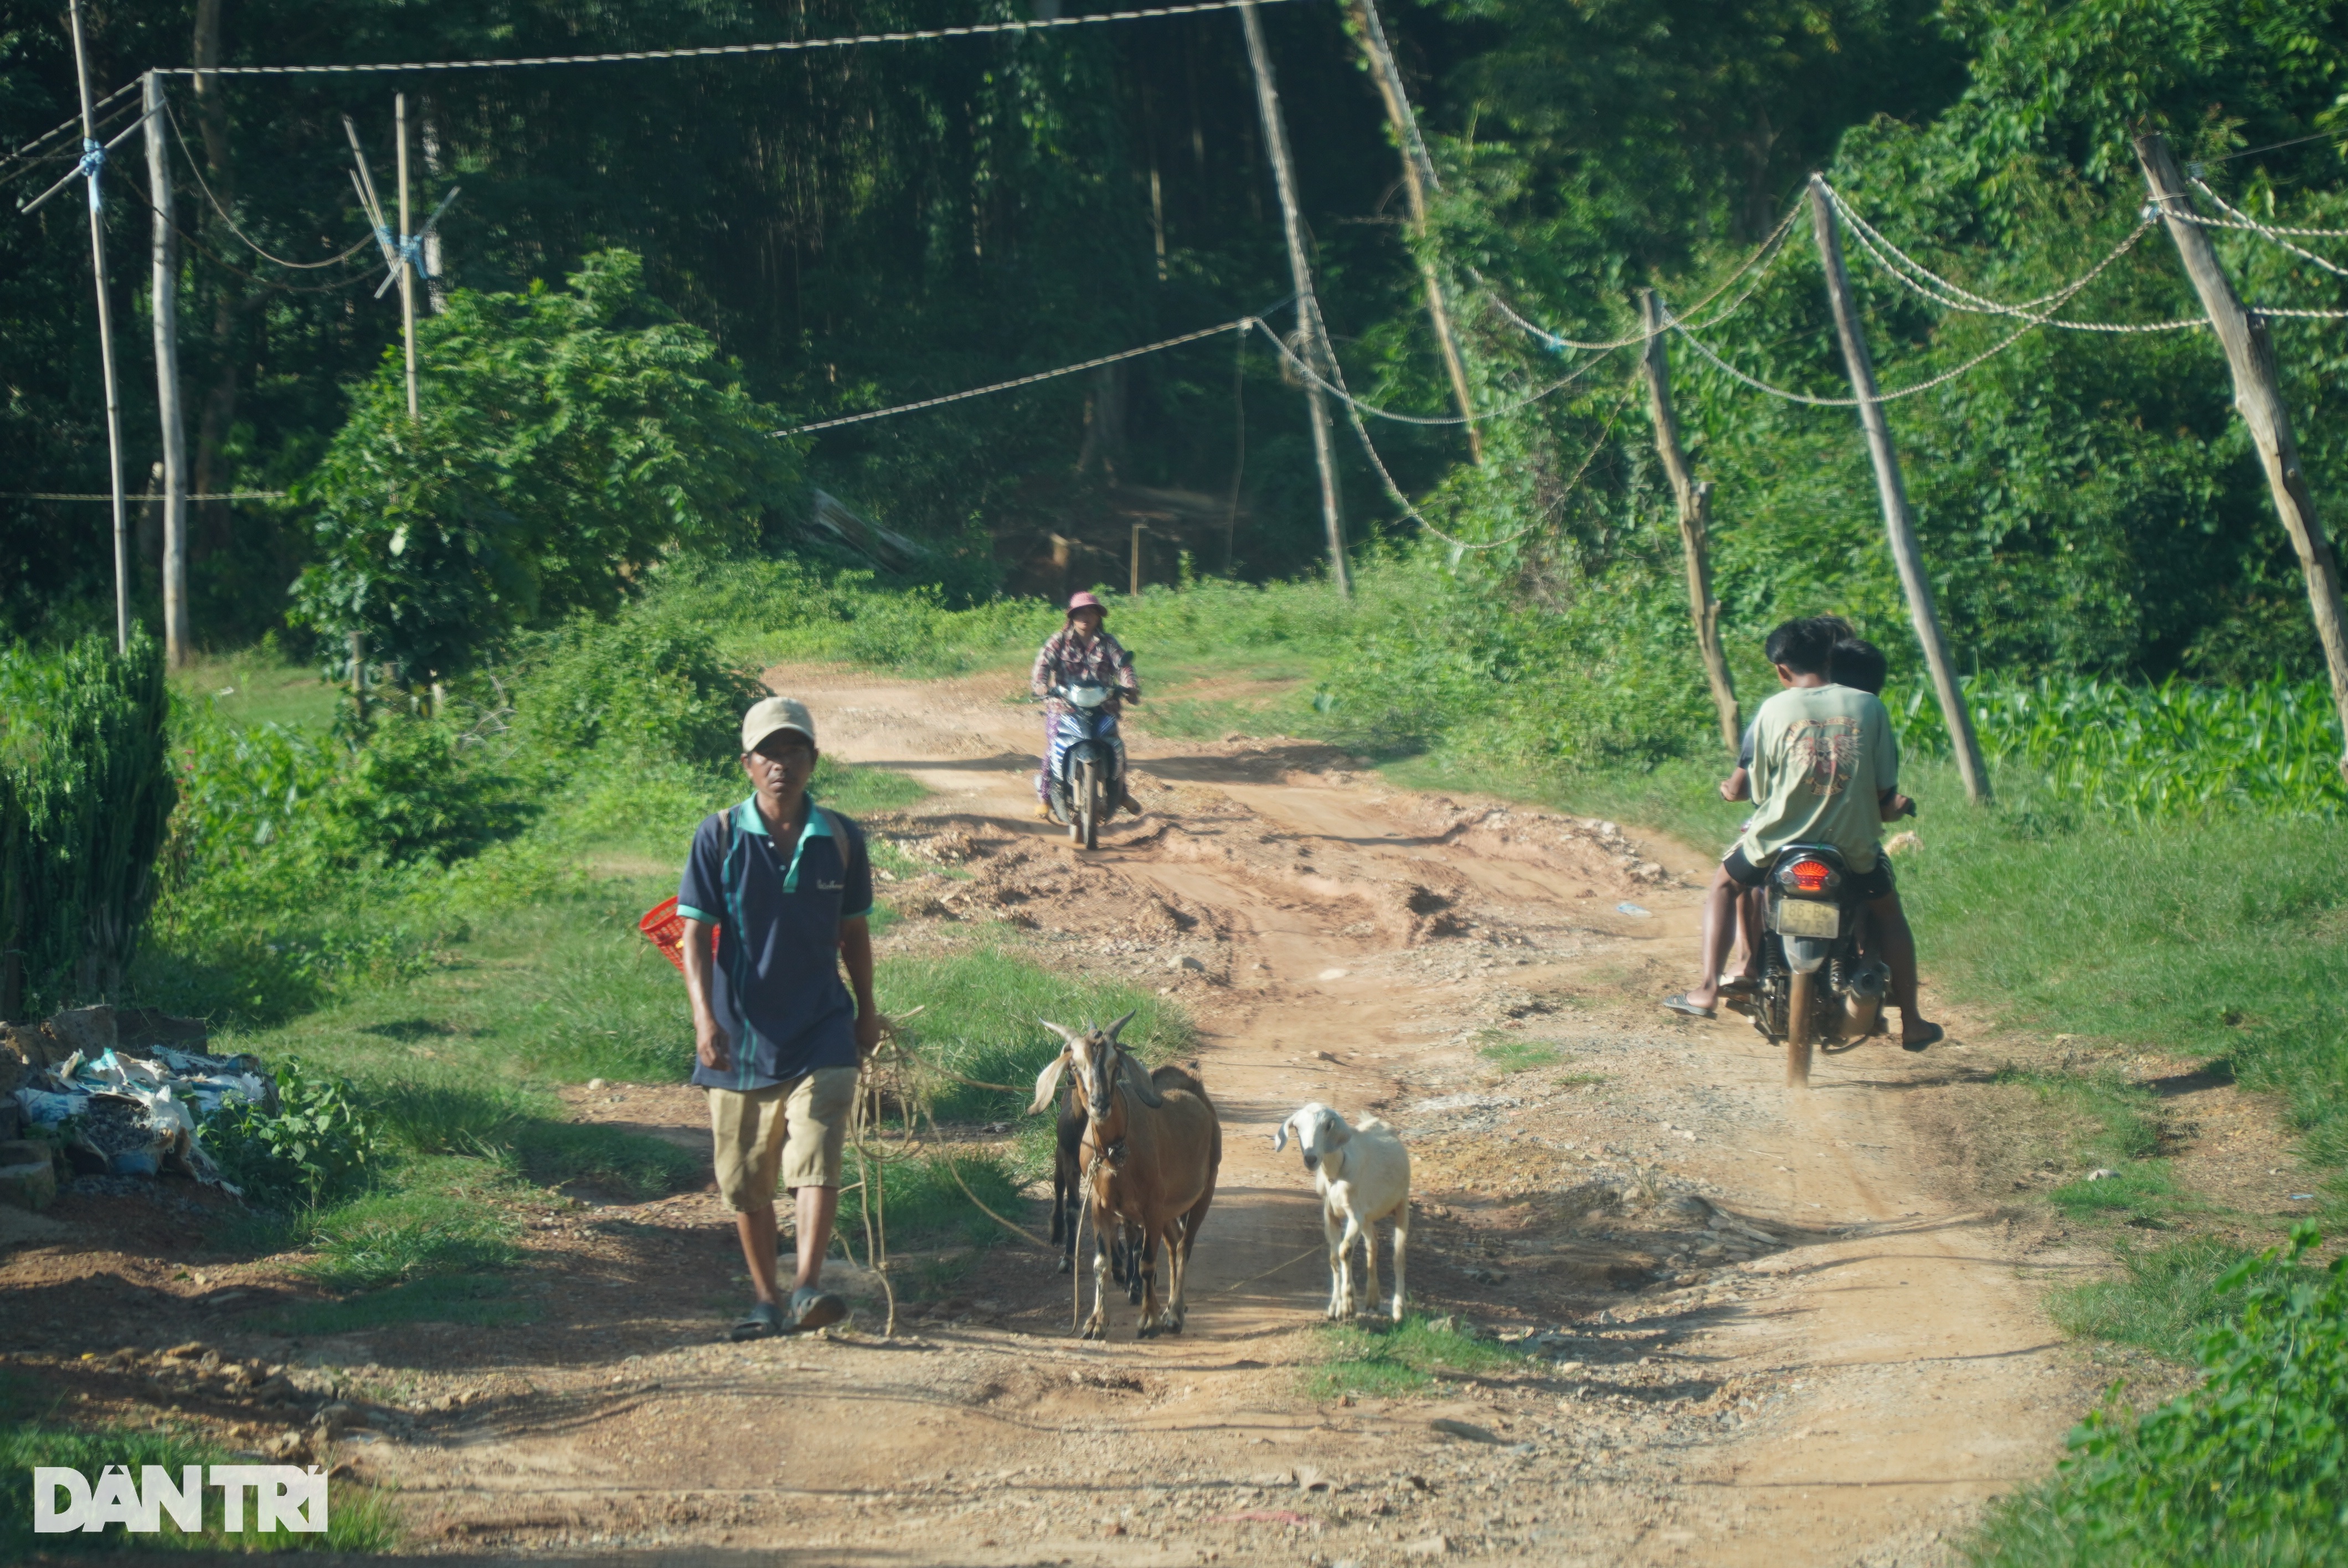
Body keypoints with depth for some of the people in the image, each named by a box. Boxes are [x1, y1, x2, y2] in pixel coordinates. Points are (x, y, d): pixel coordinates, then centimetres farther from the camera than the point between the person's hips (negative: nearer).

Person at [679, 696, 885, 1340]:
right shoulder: (720, 835, -4)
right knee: (746, 1180, 9)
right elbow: (696, 931, -7)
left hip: (821, 1032, 0)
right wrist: (704, 1015, -18)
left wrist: (867, 1010, 22)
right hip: (741, 1033, 0)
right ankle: (764, 1301, 21)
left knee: (817, 1163, -17)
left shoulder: (842, 839, 2)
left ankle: (808, 1288, -23)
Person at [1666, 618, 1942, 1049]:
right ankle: (1911, 1022, 25)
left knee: (1724, 885, 27)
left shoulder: (1774, 710, -4)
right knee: (1888, 912, 27)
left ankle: (1708, 990, 15)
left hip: (1781, 839, -1)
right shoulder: (1868, 706, -2)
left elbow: (1760, 790, 1)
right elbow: (1885, 789, 1)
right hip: (1854, 845, 1)